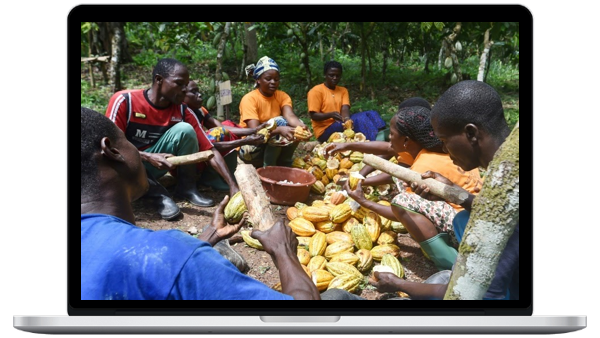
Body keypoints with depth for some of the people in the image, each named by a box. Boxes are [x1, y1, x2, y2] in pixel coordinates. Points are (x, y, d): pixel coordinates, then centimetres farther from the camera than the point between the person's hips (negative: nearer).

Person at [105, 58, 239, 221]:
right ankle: (158, 194, -17)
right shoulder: (124, 100, -20)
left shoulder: (183, 111, -11)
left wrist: (233, 186, -23)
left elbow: (210, 150, -14)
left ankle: (187, 188, -8)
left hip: (152, 167, 3)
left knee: (185, 129, -22)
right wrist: (149, 157, -34)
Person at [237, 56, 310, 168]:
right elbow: (254, 130, -30)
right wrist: (280, 130, -47)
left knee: (297, 128, -16)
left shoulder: (282, 96, -3)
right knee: (279, 122, -27)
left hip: (276, 147, 5)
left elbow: (290, 116, -22)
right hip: (251, 148, -5)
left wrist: (301, 127, -45)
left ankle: (284, 164, -5)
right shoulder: (249, 99, -18)